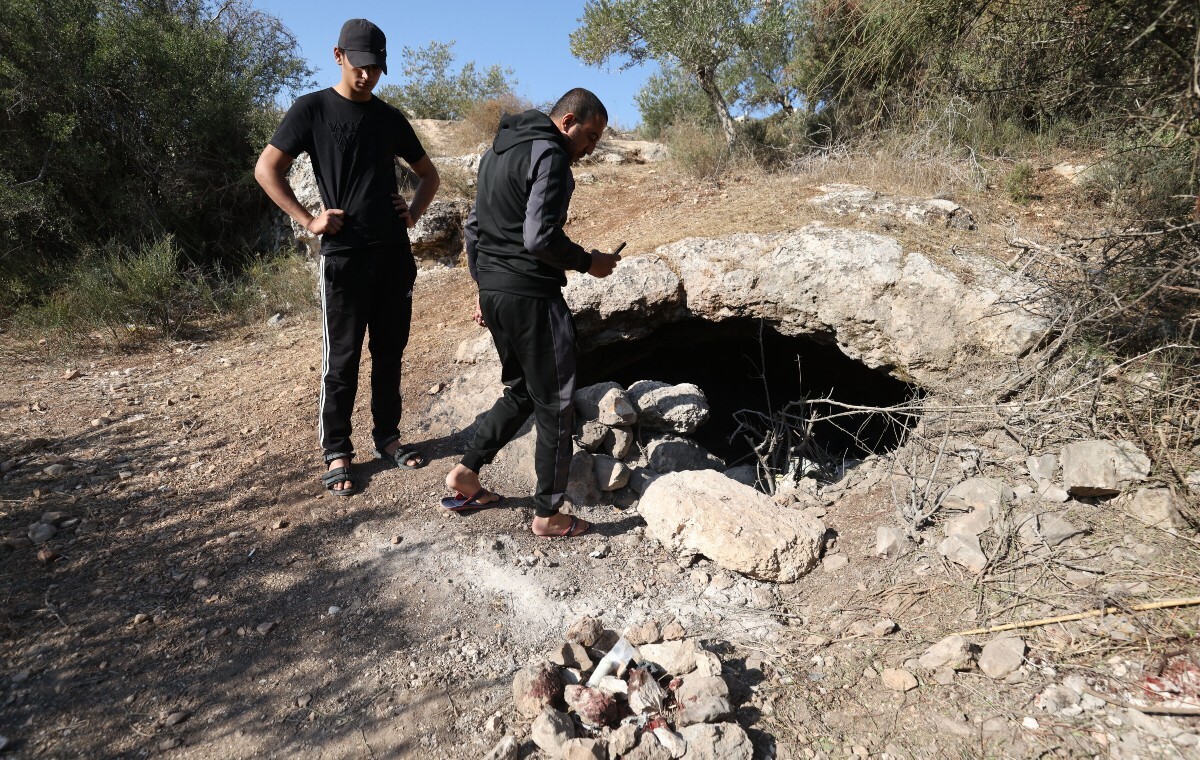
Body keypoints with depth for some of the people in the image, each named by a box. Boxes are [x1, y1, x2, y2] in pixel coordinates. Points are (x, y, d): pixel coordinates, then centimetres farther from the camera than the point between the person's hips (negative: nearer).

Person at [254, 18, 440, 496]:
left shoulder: (391, 118, 13)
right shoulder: (313, 109, 1)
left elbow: (428, 174, 24)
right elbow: (266, 169, 0)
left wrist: (415, 212, 7)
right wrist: (308, 221, -8)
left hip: (395, 254, 4)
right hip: (344, 255, -4)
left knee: (390, 352, 10)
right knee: (342, 359, 0)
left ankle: (387, 437, 24)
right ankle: (336, 453, 10)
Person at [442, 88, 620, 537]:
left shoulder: (498, 150, 17)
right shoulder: (550, 155, -13)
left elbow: (475, 226, 19)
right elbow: (540, 237, -23)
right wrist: (588, 262, -8)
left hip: (492, 292, 9)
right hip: (530, 295, -9)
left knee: (521, 392, 23)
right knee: (554, 406, 2)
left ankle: (466, 474, 24)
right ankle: (548, 515, 12)